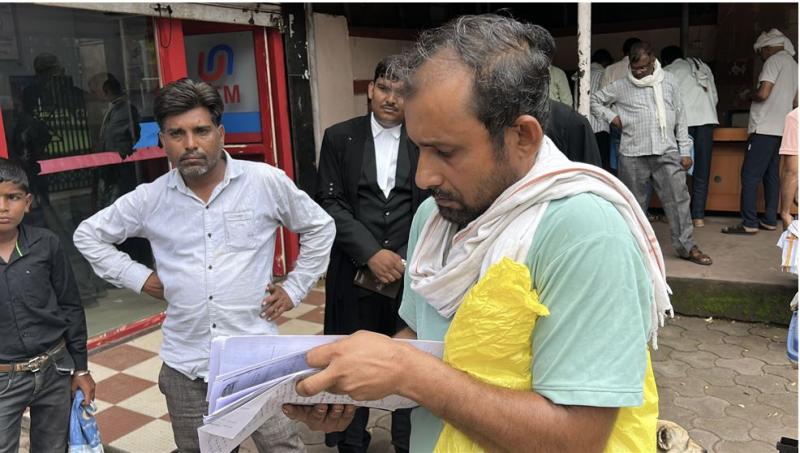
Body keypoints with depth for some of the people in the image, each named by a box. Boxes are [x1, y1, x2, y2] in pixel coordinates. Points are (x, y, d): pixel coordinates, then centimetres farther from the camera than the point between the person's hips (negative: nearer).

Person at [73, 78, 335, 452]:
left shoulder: (266, 182, -6)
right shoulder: (149, 199, -1)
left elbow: (319, 227, 6)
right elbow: (88, 235, 15)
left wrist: (294, 288, 2)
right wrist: (138, 278, 4)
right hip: (185, 366, 3)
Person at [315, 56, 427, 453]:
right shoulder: (339, 137, 3)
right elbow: (330, 203, -3)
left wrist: (406, 259, -11)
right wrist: (370, 253, -13)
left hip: (411, 271, 0)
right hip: (355, 271, 0)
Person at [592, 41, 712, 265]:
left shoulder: (668, 81, 7)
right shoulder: (621, 86, 3)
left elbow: (680, 117, 9)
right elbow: (595, 100, 15)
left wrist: (685, 151, 5)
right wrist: (612, 117, -1)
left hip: (667, 153, 1)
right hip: (633, 155, -1)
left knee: (678, 199, 0)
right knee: (635, 203, 8)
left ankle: (687, 247, 10)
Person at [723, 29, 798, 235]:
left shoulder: (774, 61, -8)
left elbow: (763, 94, -17)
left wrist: (749, 95, 3)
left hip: (765, 128, -9)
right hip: (782, 129, 9)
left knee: (750, 175, -9)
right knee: (771, 175, 11)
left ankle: (749, 223, -12)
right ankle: (770, 220, 13)